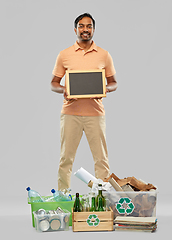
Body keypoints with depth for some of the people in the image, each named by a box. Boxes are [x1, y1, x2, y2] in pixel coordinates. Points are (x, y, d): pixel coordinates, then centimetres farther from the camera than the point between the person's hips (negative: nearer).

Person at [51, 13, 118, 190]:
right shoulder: (64, 55, 7)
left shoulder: (104, 55, 8)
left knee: (101, 158, 2)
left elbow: (114, 83, 13)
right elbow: (53, 83, 10)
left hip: (95, 113, 0)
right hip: (70, 113, 0)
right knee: (66, 157, 4)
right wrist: (63, 90, -11)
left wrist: (106, 89, -10)